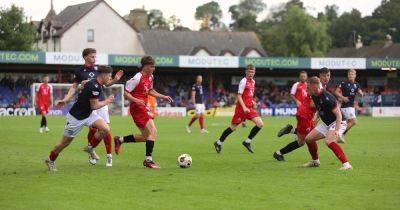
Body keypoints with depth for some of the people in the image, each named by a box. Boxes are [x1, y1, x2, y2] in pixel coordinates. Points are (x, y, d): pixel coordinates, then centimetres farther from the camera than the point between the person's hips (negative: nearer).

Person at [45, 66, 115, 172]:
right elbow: (94, 106, -22)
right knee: (65, 142, 6)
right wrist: (107, 101, -11)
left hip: (88, 114, 8)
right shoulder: (94, 87, -28)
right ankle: (50, 160, 29)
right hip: (76, 117, -8)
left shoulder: (98, 86, 0)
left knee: (105, 129, -12)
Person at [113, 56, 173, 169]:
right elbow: (126, 93, -15)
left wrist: (163, 97, 17)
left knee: (146, 136, 12)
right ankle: (148, 159, -11)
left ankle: (120, 140, 24)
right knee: (153, 132, -15)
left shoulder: (150, 77, 10)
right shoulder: (137, 78, -17)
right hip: (137, 108, -10)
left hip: (144, 108, 10)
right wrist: (136, 100, -30)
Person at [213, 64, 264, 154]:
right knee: (233, 127, 0)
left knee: (260, 124, -6)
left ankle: (247, 142, 5)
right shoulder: (243, 81, -13)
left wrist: (252, 101, 11)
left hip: (249, 108, 7)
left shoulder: (253, 82, 11)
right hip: (242, 108, -7)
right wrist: (244, 107, -24)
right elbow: (239, 96, -16)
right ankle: (219, 143, 17)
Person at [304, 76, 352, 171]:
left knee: (329, 141, -33)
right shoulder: (314, 96, -1)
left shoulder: (327, 97, -26)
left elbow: (338, 115, -27)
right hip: (326, 123, 9)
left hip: (338, 122, -9)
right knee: (308, 138, 8)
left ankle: (346, 164, -35)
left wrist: (337, 130, -36)